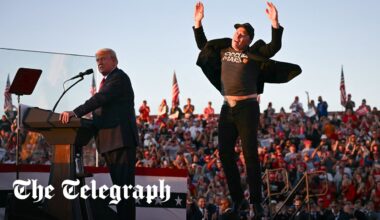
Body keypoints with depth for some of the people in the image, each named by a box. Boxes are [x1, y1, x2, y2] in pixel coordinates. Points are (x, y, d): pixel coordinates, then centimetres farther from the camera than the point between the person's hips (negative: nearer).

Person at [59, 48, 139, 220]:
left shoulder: (119, 77, -6)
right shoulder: (107, 81, 24)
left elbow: (101, 99, -20)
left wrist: (75, 113, -28)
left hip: (121, 139, -10)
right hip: (109, 141, 10)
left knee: (124, 184, -13)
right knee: (118, 185, 12)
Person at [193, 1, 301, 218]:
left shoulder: (254, 54, -1)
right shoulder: (223, 50, 13)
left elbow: (275, 47, -14)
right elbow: (203, 45, 26)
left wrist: (275, 22, -24)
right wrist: (198, 22, 17)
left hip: (247, 108, -5)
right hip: (227, 109, 5)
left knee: (250, 154, -6)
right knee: (225, 153, 3)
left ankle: (256, 201, -2)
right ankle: (237, 198, 14)